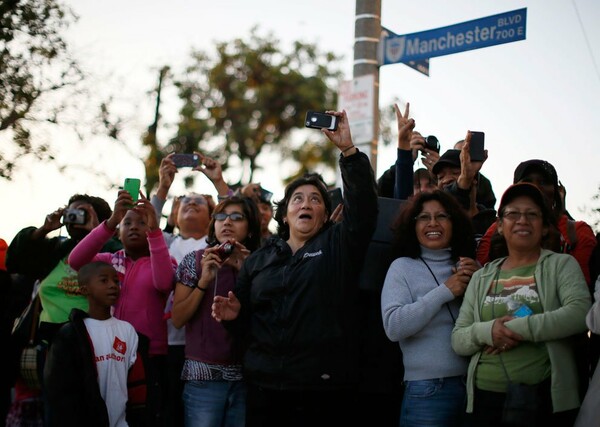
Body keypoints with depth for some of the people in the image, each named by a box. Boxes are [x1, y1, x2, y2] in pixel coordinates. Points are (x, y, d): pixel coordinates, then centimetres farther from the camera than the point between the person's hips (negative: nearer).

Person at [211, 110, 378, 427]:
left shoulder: (338, 246, 8)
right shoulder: (258, 260, 17)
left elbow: (363, 206, -9)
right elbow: (246, 326, 20)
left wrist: (347, 149, -17)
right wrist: (234, 315, -4)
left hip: (325, 388, -3)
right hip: (264, 386, 3)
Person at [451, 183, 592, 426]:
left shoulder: (561, 265, 5)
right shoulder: (482, 277, 14)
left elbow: (580, 313, -13)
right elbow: (458, 340, 9)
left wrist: (519, 328, -18)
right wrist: (486, 331, -13)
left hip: (545, 396, -3)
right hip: (487, 397, 3)